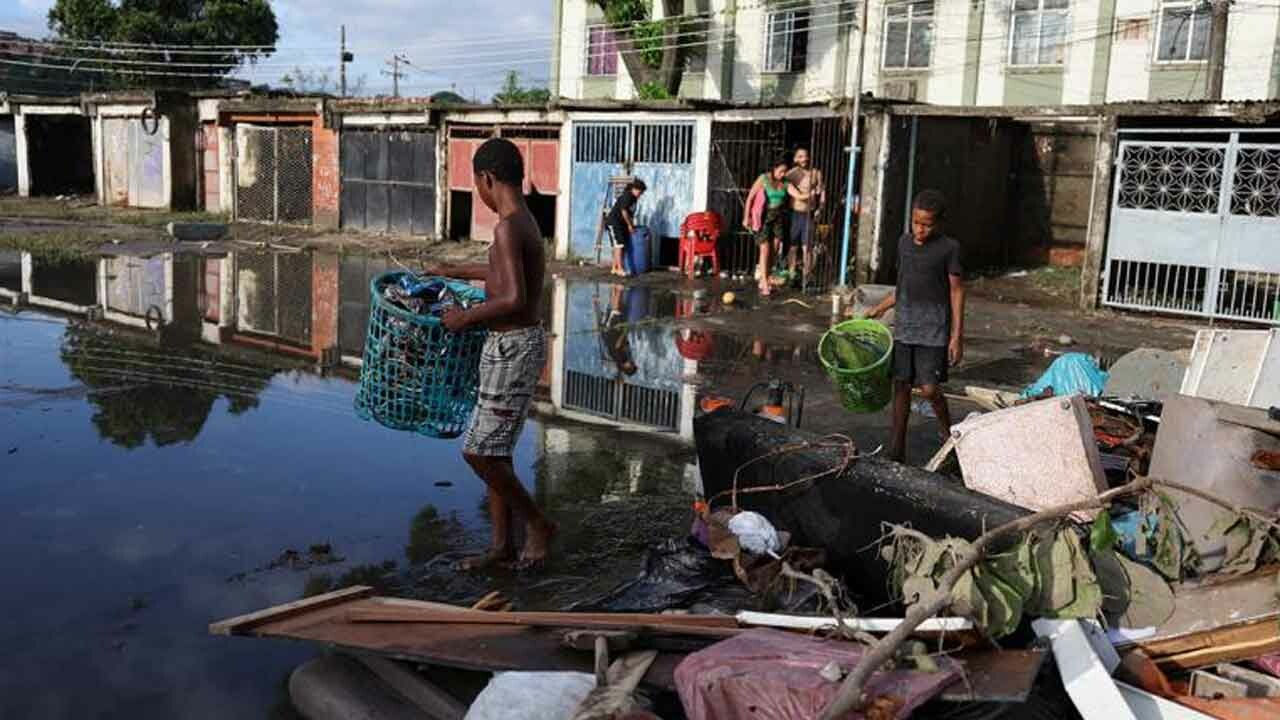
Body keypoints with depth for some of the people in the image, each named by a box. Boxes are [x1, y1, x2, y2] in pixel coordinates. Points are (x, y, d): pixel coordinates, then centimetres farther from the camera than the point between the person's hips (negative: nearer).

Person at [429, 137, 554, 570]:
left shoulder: (508, 227, -19)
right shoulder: (525, 222, 11)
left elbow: (515, 299, -30)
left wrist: (465, 316, -16)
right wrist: (459, 272, 42)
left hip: (513, 348, -10)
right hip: (515, 344, 10)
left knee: (478, 451, -3)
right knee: (493, 450, 14)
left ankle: (538, 524, 12)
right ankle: (501, 545, 22)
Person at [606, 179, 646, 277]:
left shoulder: (633, 198, 11)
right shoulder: (627, 196, -18)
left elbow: (631, 213, 14)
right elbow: (624, 211, -21)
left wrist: (632, 225, 8)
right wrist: (629, 225, -14)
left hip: (621, 224, 9)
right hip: (614, 223, -9)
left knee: (618, 247, 9)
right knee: (619, 245, -13)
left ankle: (614, 268, 14)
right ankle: (620, 269, -16)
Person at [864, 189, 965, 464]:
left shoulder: (949, 248, -8)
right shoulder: (904, 242, 8)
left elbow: (956, 292, -6)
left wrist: (957, 336, -10)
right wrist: (880, 308, 17)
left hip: (934, 330, -5)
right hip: (904, 327, 5)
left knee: (929, 388, -9)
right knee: (901, 385, 7)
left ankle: (951, 437, 17)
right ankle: (896, 449, 16)